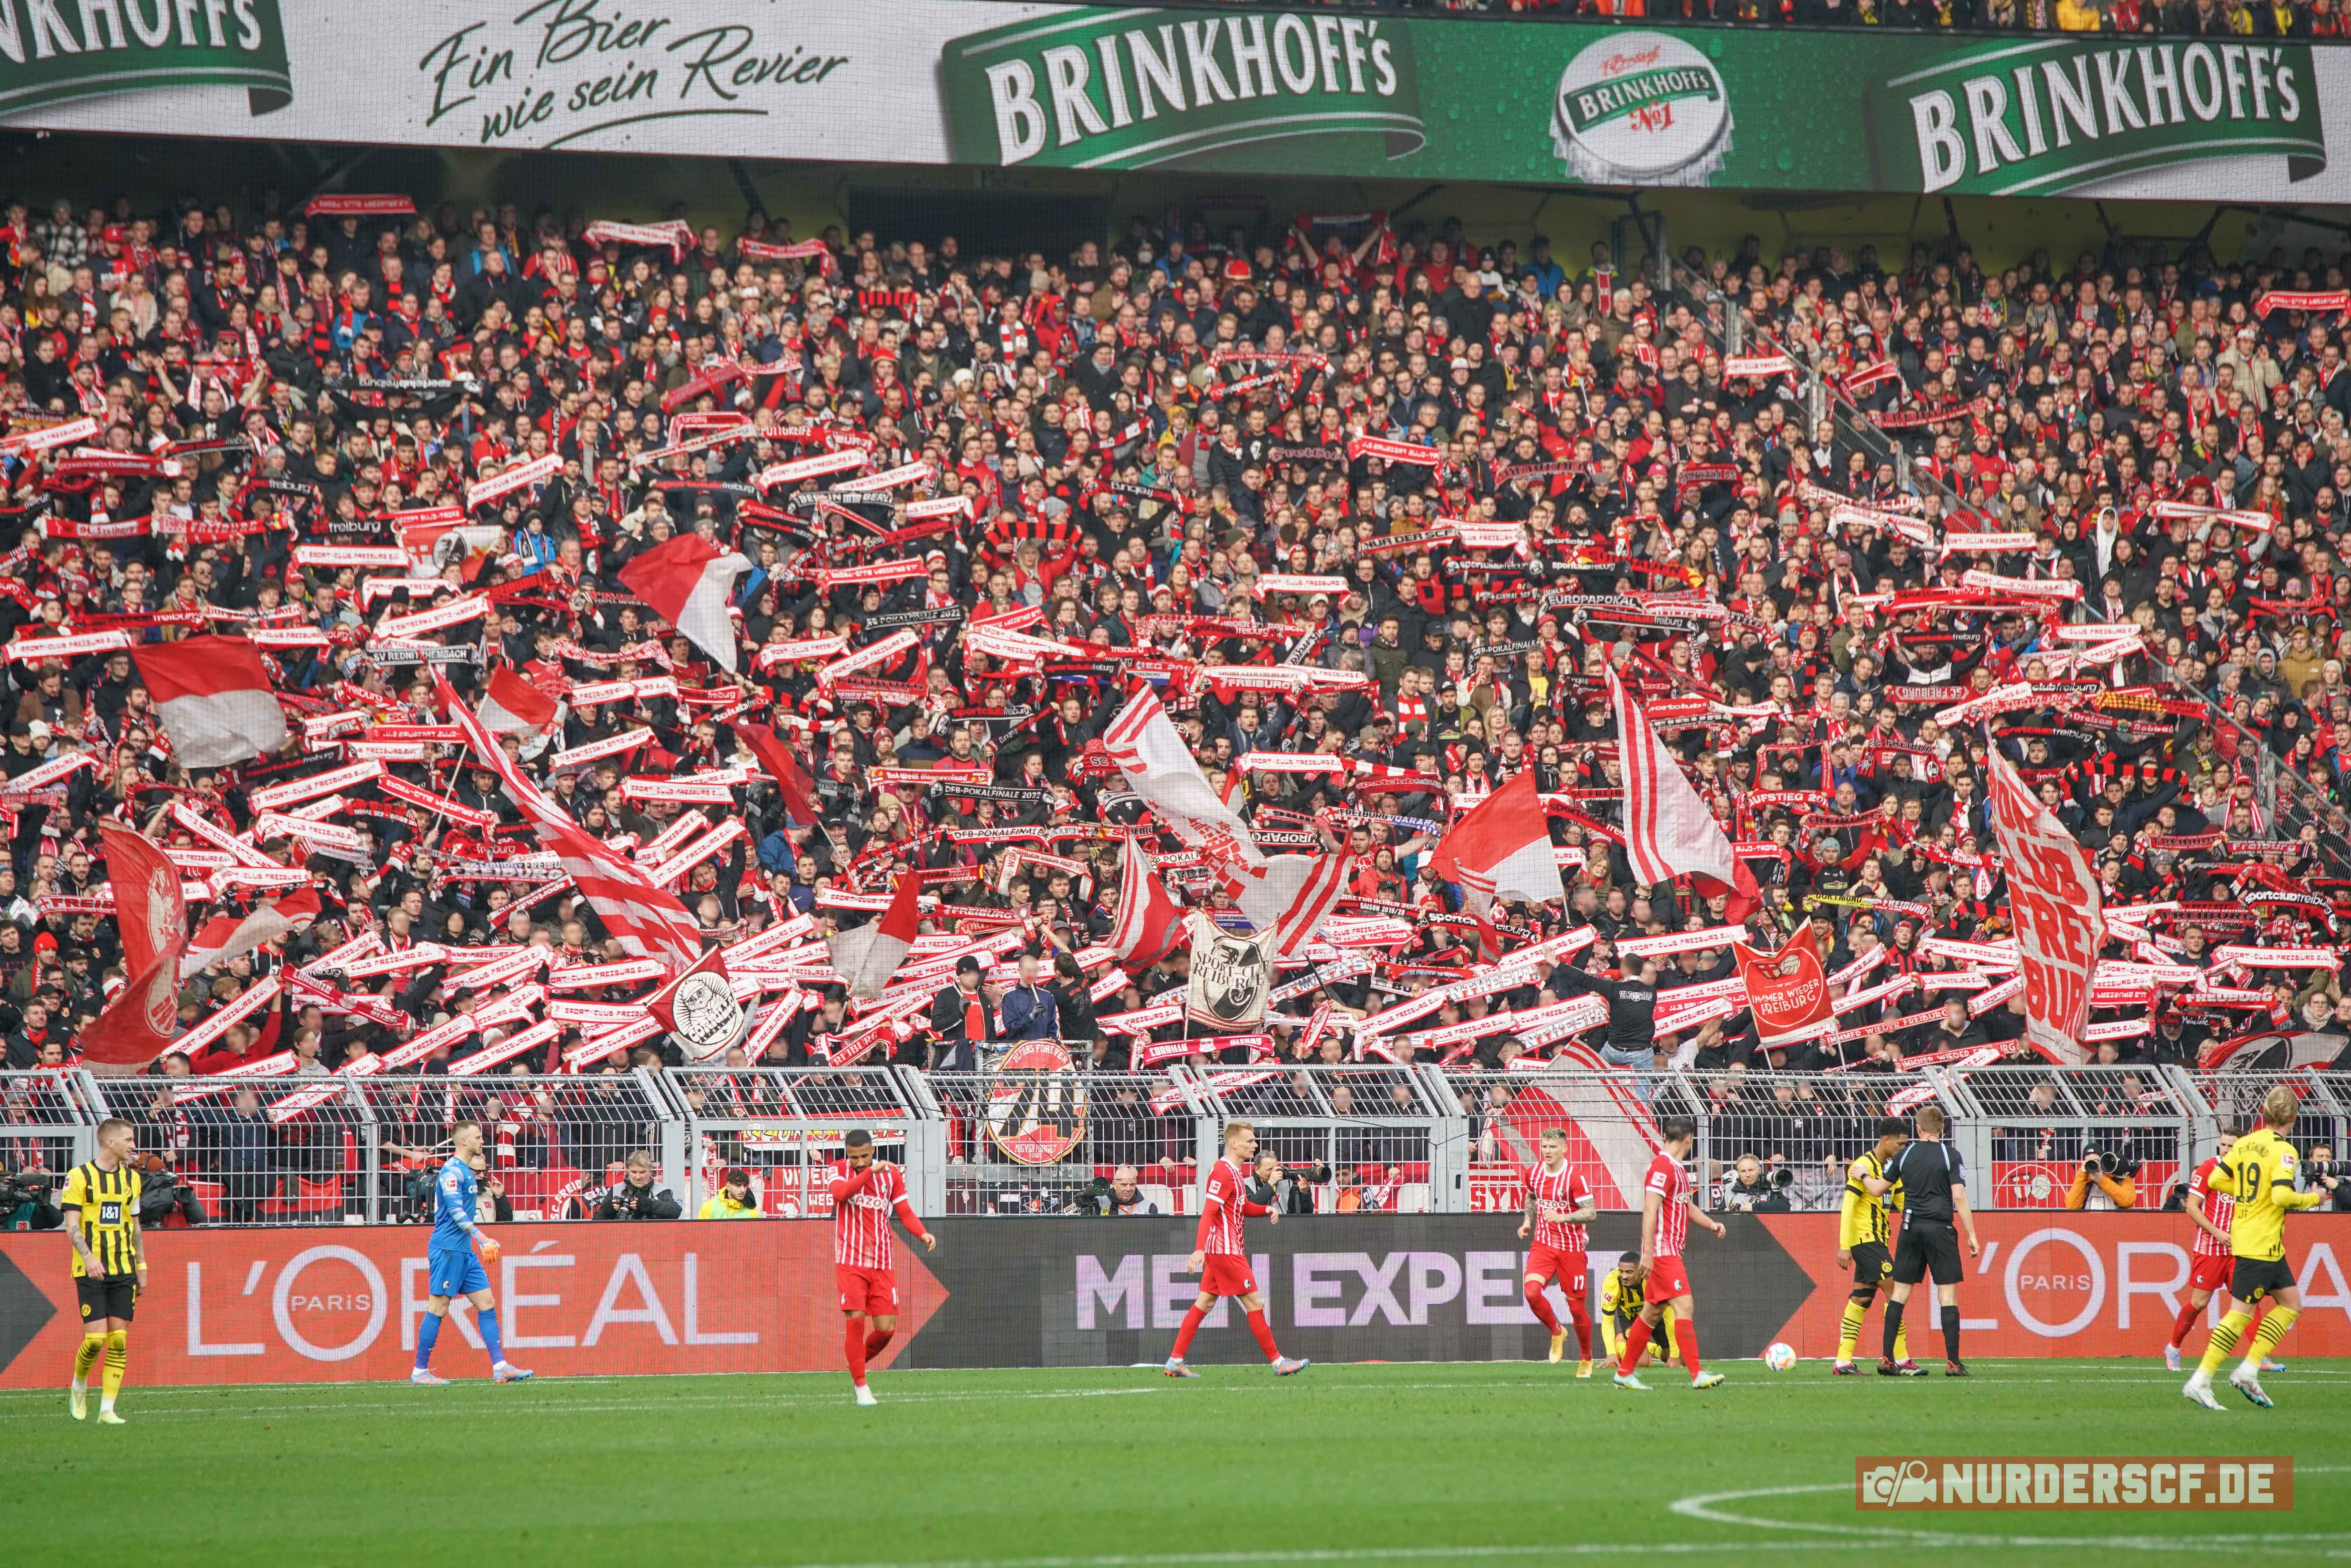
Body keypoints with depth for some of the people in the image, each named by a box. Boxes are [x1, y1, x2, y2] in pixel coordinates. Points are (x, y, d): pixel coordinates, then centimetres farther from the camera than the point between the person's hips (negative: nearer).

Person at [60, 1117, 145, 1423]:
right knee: (96, 1338, -10)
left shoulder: (131, 1178, 11)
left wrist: (141, 1266, 16)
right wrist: (88, 1257, -23)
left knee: (119, 1339, -3)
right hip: (91, 1271, -5)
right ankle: (79, 1386, 19)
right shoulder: (79, 1177, -5)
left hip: (124, 1271, 5)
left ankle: (107, 1409, 0)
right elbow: (72, 1226, -9)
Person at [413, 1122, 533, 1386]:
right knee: (438, 1309, -7)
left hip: (464, 1251, 10)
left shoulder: (466, 1172, 17)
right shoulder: (452, 1170, -12)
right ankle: (420, 1372, -2)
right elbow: (456, 1211, -22)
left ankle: (500, 1367, 2)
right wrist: (483, 1239, -28)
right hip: (447, 1248, -10)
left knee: (487, 1303, 4)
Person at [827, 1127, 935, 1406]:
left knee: (886, 1328, -3)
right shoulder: (839, 1170, -1)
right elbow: (841, 1193, -22)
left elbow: (905, 1212, 6)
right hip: (851, 1261, -3)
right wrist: (871, 1171, -29)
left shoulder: (891, 1174, 6)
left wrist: (923, 1234, -12)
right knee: (856, 1321, -12)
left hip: (883, 1264, 3)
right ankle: (861, 1388, -2)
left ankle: (858, 1365, 26)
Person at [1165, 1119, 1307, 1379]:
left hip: (1219, 1250, 10)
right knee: (1255, 1304, -5)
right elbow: (1208, 1212, -23)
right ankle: (1277, 1362, 0)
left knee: (1205, 1302, 9)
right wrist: (1200, 1249, -32)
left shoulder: (1234, 1171, 16)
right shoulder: (1223, 1172, -16)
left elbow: (1243, 1207, 29)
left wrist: (1266, 1209, 9)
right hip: (1227, 1250, -10)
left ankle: (1175, 1362, 9)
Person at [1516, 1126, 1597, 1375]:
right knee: (1532, 1292, -20)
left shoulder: (1574, 1178, -14)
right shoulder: (1534, 1173, 1)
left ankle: (1586, 1359, 24)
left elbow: (1591, 1212, -16)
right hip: (1543, 1244, 4)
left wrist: (1563, 1217, -30)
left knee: (1576, 1307, 2)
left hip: (1571, 1249, -4)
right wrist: (1528, 1222, 10)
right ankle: (1556, 1333, 8)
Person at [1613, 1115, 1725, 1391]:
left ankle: (1624, 1373, 15)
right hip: (1662, 1251, -10)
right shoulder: (1663, 1166, -14)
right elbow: (1650, 1210, -20)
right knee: (1684, 1306, -14)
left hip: (1670, 1253, 10)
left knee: (1652, 1312, 11)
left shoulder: (1678, 1169, 17)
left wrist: (1711, 1224, 13)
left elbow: (1687, 1206, 30)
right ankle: (1697, 1374, -18)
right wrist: (1648, 1252, -25)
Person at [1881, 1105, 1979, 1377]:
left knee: (1900, 1291, 8)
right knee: (1948, 1293, -1)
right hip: (1941, 1229, -3)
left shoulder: (1906, 1154, 6)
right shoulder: (1950, 1155, -4)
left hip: (1911, 1229, 3)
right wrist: (1971, 1236, -7)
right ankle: (1953, 1362, -6)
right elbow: (1959, 1196, -10)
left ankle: (1888, 1359, 5)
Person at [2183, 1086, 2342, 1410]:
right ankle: (2200, 1381, -4)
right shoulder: (2283, 1151, -15)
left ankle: (2249, 1371, 8)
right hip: (2262, 1246, -8)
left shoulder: (2244, 1144, 7)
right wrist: (2313, 1198, -10)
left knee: (2291, 1303, 14)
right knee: (2241, 1314, -4)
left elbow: (2216, 1180, 10)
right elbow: (2282, 1196, -26)